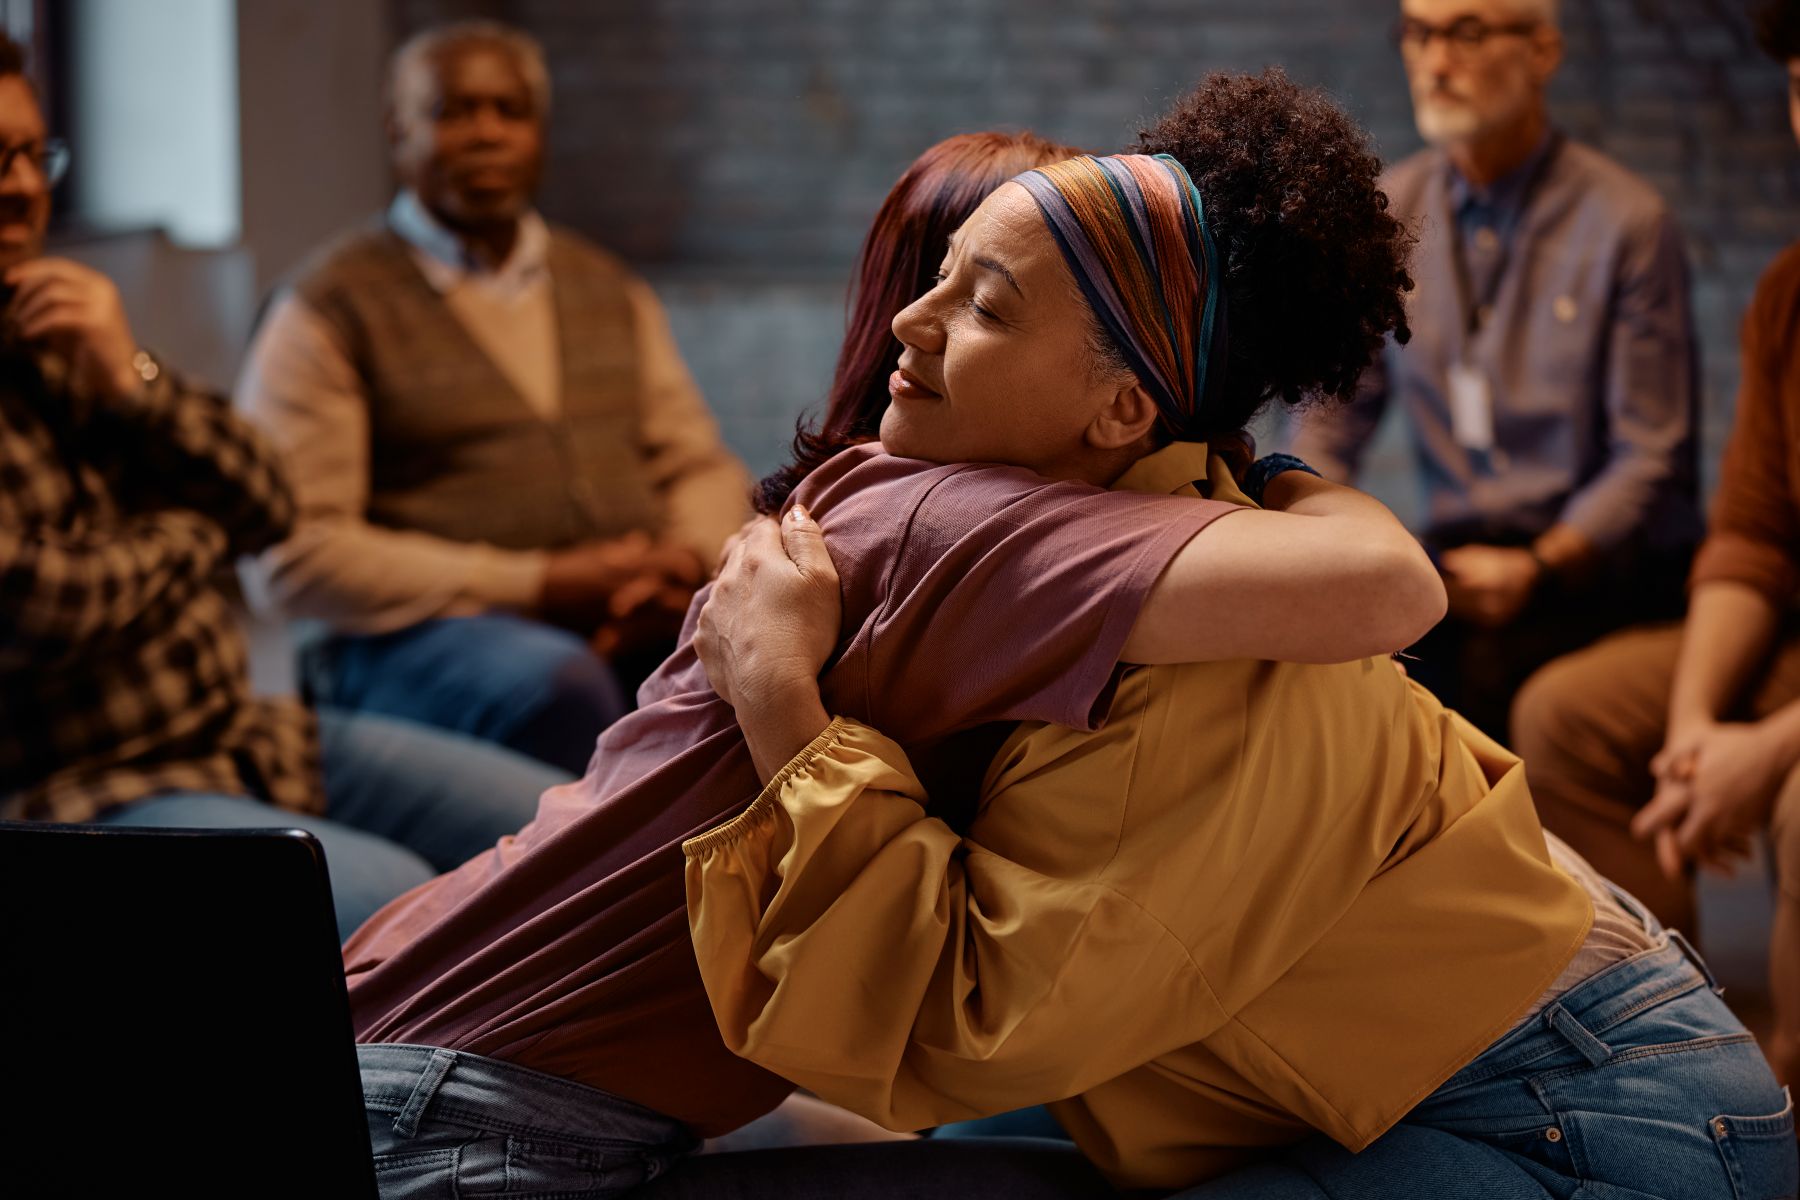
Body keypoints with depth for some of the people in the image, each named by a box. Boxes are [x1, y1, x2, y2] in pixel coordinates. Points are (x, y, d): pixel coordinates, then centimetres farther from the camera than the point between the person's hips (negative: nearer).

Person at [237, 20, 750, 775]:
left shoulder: (611, 291, 22)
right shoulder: (328, 310, 3)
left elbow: (701, 466, 22)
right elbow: (296, 553, -6)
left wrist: (686, 561, -4)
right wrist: (538, 586, -13)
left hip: (634, 625, 5)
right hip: (413, 639, -4)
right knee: (559, 683, -38)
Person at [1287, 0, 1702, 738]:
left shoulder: (1626, 221, -5)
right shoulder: (1387, 212, 9)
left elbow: (1653, 460, -6)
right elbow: (1335, 415, 12)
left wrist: (1537, 567, -20)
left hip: (1597, 568, -4)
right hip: (1456, 557, 4)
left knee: (1484, 664, -33)